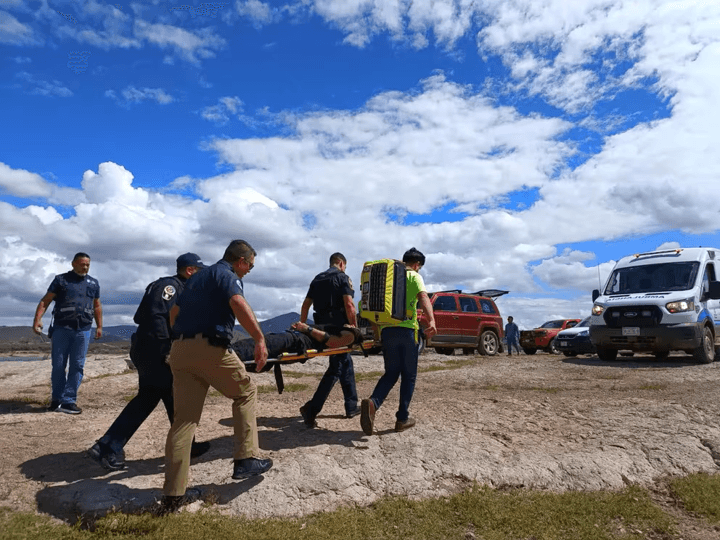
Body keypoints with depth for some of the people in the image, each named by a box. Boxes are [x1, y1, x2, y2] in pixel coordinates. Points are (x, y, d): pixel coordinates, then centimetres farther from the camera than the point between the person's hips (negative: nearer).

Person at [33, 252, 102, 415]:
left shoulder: (93, 284, 14)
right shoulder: (61, 280, 4)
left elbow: (97, 306, 21)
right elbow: (45, 301, -1)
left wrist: (99, 326, 16)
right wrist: (37, 319, -14)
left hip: (83, 330, 2)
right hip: (61, 329, -2)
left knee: (77, 366, 0)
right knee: (58, 366, 2)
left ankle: (68, 401, 6)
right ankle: (57, 398, 18)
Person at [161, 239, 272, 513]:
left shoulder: (197, 277, 25)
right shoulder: (228, 275, -1)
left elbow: (174, 312, 30)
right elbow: (238, 303, -22)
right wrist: (259, 339, -23)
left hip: (179, 349, 8)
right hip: (210, 347, -7)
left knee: (183, 418, 8)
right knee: (246, 392, 13)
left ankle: (174, 494, 11)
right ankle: (246, 459, 10)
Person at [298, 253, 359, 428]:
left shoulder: (317, 279, 17)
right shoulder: (342, 277, -4)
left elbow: (306, 305, 14)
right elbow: (349, 305, -15)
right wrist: (355, 327, -9)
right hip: (338, 327, -8)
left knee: (346, 362, 17)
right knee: (336, 368, -5)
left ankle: (351, 407, 23)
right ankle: (312, 408, -14)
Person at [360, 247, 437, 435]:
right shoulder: (414, 277, 0)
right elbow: (423, 297, -20)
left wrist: (377, 328, 30)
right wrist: (431, 321, -34)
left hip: (386, 330, 5)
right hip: (406, 330, -5)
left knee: (391, 373, 11)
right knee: (409, 375, 9)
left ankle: (372, 402, -15)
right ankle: (402, 418, 11)